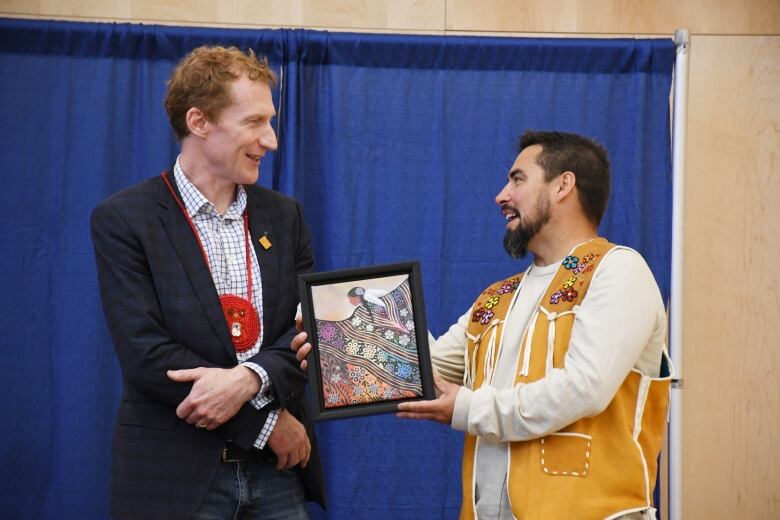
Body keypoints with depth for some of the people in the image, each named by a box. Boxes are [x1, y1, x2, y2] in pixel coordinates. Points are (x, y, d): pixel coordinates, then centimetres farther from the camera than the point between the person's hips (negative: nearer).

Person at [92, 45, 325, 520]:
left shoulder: (284, 216, 8)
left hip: (278, 472, 4)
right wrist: (266, 420, -14)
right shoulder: (124, 220, -6)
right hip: (176, 478, -4)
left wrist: (248, 377, -20)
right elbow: (145, 354, -14)